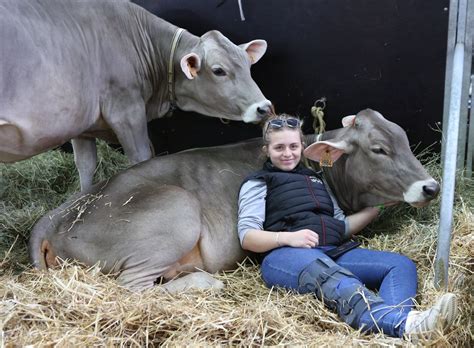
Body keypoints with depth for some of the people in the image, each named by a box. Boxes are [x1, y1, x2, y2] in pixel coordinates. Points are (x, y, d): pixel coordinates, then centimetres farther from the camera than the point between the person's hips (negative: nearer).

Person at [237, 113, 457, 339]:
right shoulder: (257, 183, 14)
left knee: (401, 264, -17)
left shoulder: (315, 179, 30)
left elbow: (342, 227, 27)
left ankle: (400, 323, -50)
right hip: (285, 255, -6)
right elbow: (246, 237, 1)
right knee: (327, 274, -39)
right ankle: (403, 324, -65)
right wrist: (288, 237, -16)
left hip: (332, 252, 6)